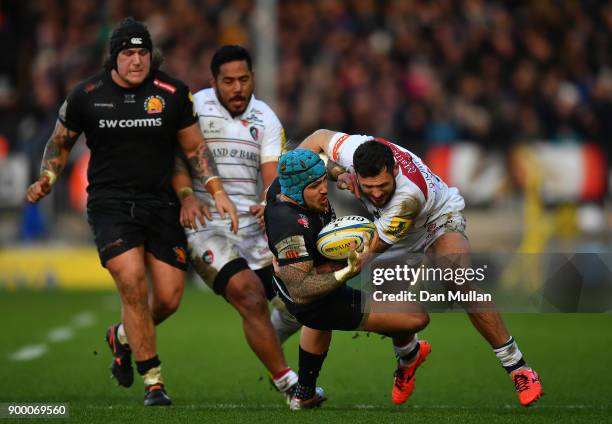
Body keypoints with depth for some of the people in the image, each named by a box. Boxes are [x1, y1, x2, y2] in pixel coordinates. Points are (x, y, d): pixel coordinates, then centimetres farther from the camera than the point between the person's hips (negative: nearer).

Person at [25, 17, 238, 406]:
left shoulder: (173, 94, 0)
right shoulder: (87, 96, -1)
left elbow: (195, 148, 10)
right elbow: (61, 142, 14)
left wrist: (218, 192, 0)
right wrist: (47, 179, -3)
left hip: (160, 202, 2)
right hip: (110, 202, -2)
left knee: (169, 298, -3)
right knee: (132, 281, -21)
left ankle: (123, 337, 32)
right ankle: (153, 381, -9)